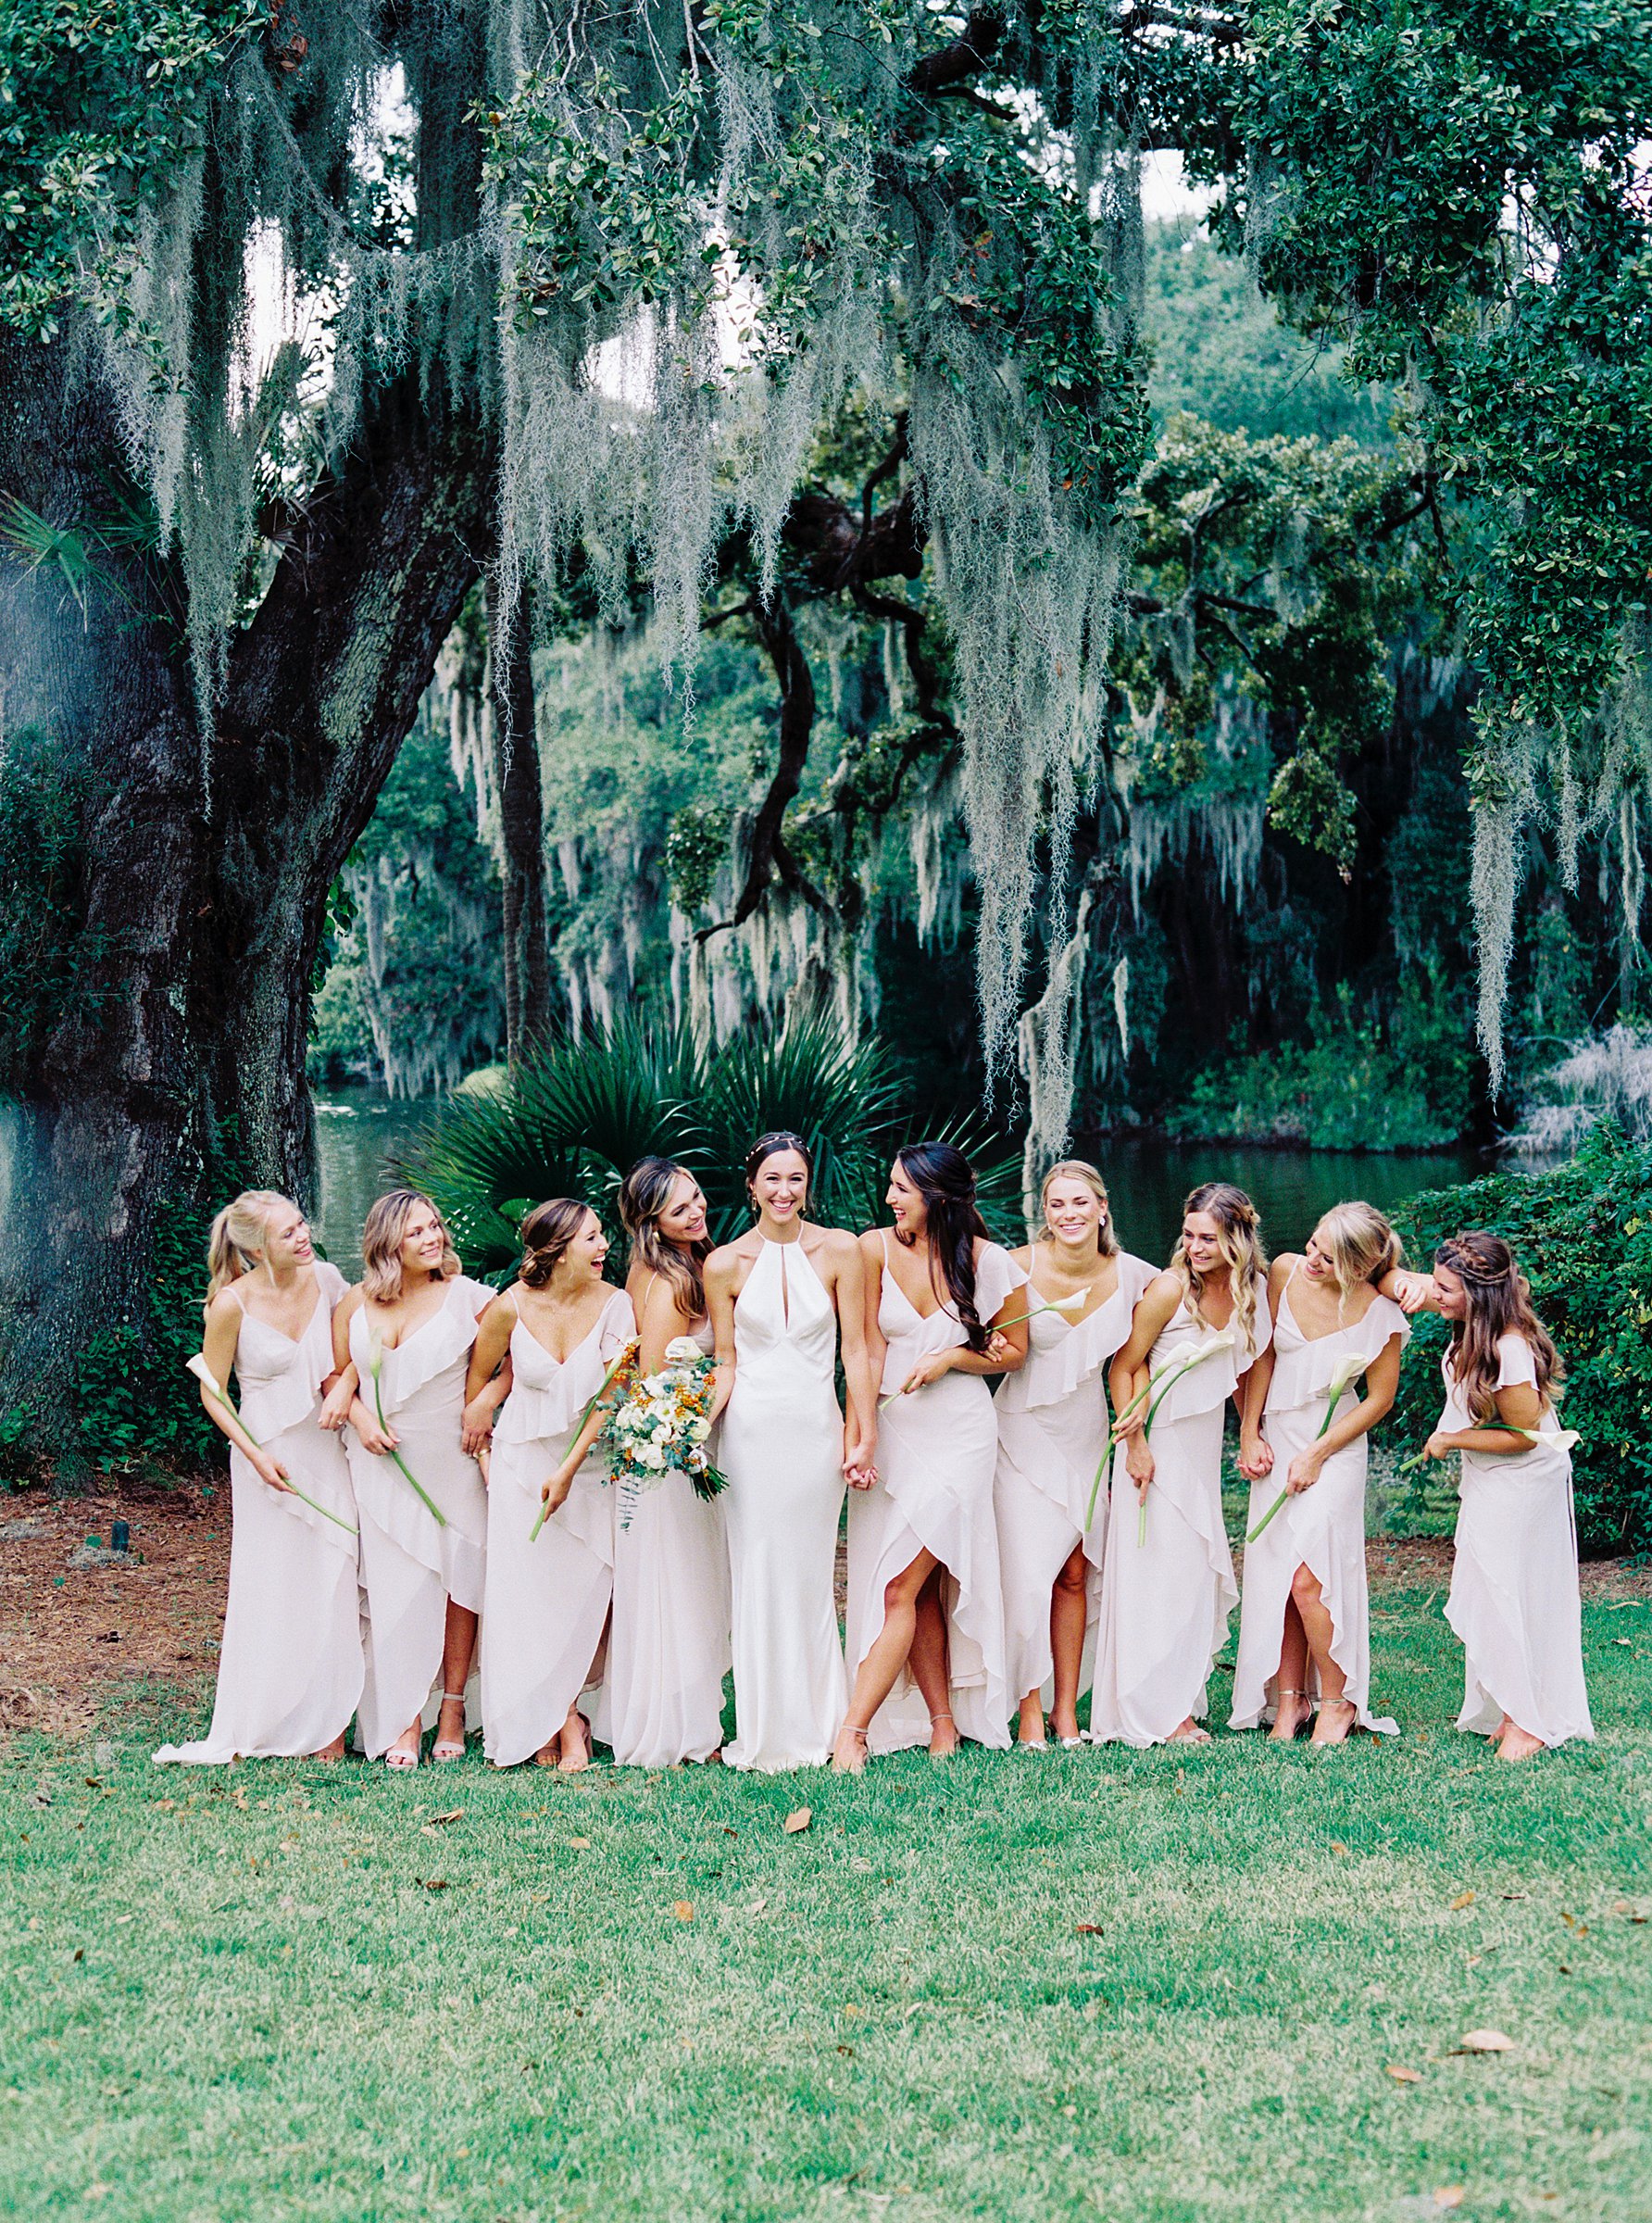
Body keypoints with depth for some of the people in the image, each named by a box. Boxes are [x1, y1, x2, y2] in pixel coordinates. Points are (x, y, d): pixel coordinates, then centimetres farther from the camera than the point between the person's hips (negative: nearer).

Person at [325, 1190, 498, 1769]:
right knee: (395, 1585, -1)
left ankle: (453, 1706, 15)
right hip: (383, 1463, 2)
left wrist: (485, 1402, -12)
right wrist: (360, 1417, -5)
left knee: (457, 1577, 2)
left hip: (452, 1459, -1)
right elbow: (338, 1373, 12)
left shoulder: (467, 1296, -4)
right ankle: (403, 1721, 4)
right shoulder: (356, 1303, 3)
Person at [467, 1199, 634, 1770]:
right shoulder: (511, 1307, -12)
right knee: (528, 1591, 0)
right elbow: (478, 1378, 5)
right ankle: (565, 1722, 11)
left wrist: (568, 1472, -16)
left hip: (591, 1463, 0)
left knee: (584, 1593, -1)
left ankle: (554, 1720, 13)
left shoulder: (613, 1304, -12)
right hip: (523, 1460, 0)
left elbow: (611, 1396, -13)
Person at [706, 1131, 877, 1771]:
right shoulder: (725, 1265, 1)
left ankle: (814, 1726, 17)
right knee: (757, 1574, 2)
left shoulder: (839, 1251, 0)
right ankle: (764, 1733, 10)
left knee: (811, 1574, 5)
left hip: (816, 1428, 0)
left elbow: (856, 1348, 1)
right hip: (751, 1429, 0)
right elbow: (724, 1363, 5)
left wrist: (864, 1434, -3)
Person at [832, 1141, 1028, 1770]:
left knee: (901, 1586, -10)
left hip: (958, 1434, -3)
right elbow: (871, 1348, 2)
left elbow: (1012, 1352, 6)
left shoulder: (990, 1263, -6)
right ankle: (943, 1724, 16)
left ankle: (855, 1729, -8)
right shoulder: (876, 1248, -1)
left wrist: (951, 1357, -12)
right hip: (891, 1430, 3)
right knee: (921, 1591, 6)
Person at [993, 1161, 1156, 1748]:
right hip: (1024, 1431, -3)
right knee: (1027, 1572, -7)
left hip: (1086, 1435, 3)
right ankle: (1030, 1711, 1)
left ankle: (1067, 1709, 13)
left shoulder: (1132, 1276, -6)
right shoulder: (1021, 1267, -14)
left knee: (1076, 1573, 5)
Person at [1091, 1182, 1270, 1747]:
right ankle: (1154, 1714, 4)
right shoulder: (1170, 1289, -18)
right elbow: (1122, 1369, -12)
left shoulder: (1253, 1287, 0)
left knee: (1198, 1571, 10)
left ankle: (1180, 1705, 19)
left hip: (1205, 1445, 6)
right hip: (1157, 1445, -6)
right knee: (1155, 1571, -4)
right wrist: (1136, 1443, -16)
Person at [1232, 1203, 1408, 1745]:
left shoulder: (1378, 1314, -16)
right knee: (1273, 1575, 3)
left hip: (1334, 1448, -4)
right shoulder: (1286, 1271, -8)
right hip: (1276, 1437, 4)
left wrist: (1317, 1455, -8)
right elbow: (1264, 1354, 4)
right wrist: (1249, 1433, 2)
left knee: (1309, 1577, -11)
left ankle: (1338, 1701, 8)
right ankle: (1289, 1698, 16)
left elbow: (1380, 1398, -5)